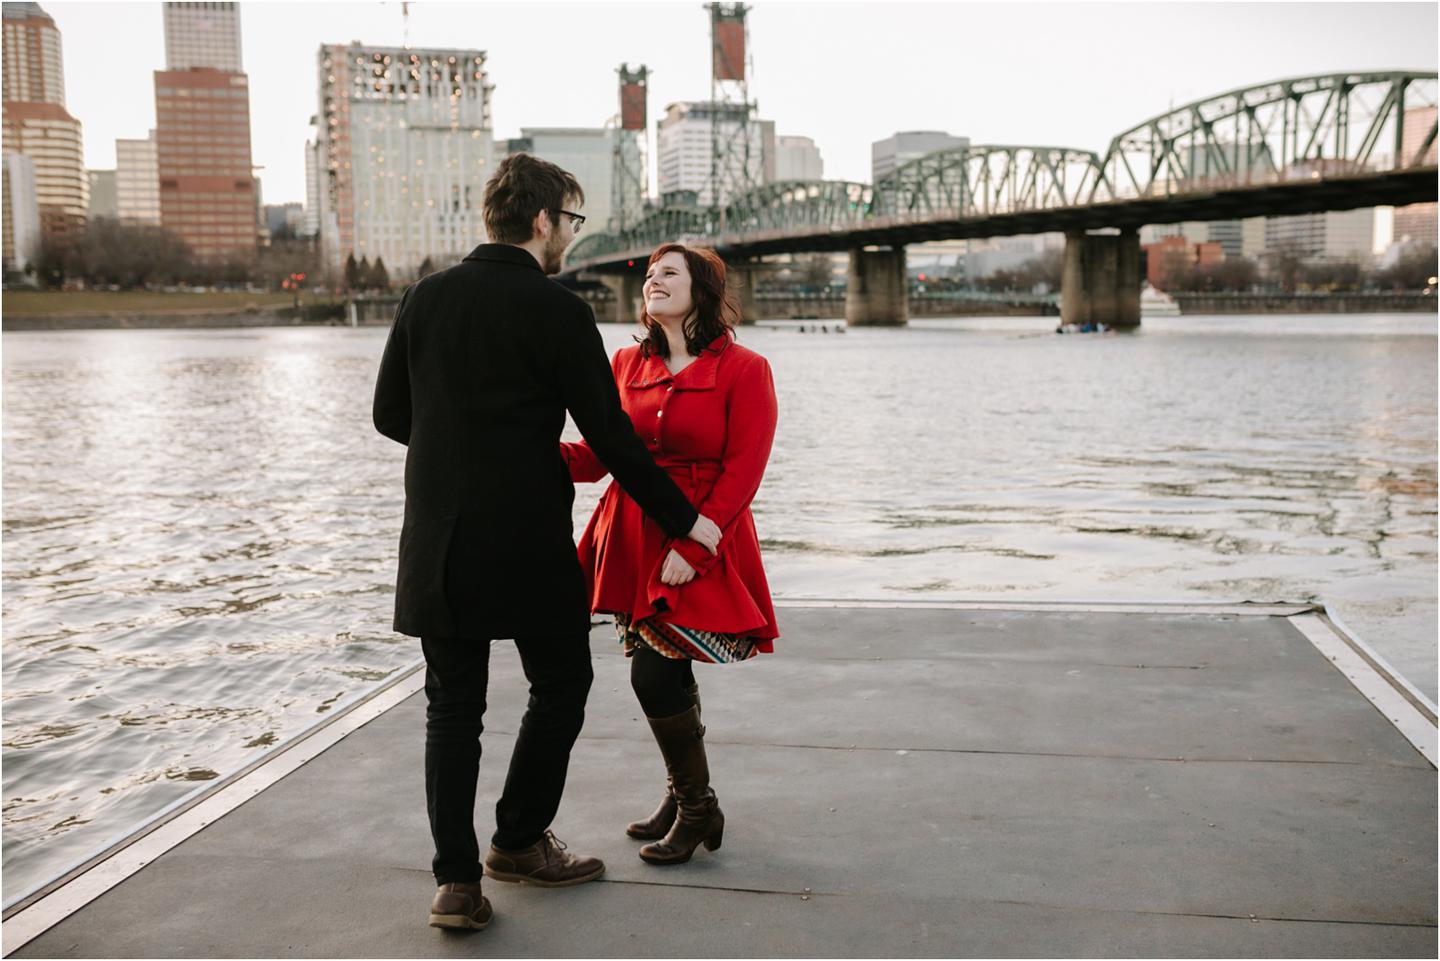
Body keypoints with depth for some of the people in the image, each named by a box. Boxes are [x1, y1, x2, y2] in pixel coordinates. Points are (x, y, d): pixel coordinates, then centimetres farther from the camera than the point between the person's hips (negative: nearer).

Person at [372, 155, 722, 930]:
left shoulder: (425, 298, 5)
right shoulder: (556, 311, -11)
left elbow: (390, 415, 11)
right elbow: (609, 437, -10)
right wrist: (682, 521, 0)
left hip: (438, 539, 5)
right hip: (526, 541, -5)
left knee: (452, 705, 11)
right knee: (560, 684, 16)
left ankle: (456, 880, 8)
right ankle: (519, 840, 25)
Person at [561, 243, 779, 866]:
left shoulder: (743, 370, -5)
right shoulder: (628, 364, 11)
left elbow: (742, 471, -11)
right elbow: (597, 455, 9)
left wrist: (691, 547, -17)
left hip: (701, 542, -5)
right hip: (632, 541, 5)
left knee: (654, 674, -10)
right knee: (666, 676, 12)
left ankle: (697, 809, 9)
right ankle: (682, 795, 32)